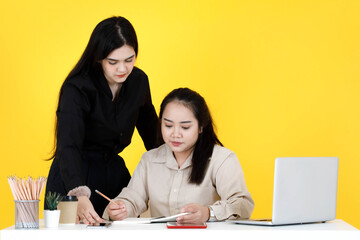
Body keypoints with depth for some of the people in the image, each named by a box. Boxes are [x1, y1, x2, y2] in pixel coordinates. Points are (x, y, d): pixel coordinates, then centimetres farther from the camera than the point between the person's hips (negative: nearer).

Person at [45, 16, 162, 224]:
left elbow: (149, 126, 15)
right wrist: (80, 195, -50)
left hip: (115, 175, 5)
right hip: (73, 181, -5)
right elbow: (68, 146, -35)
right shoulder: (77, 89, -22)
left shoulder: (139, 81, -5)